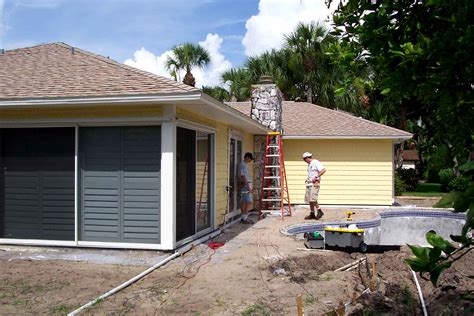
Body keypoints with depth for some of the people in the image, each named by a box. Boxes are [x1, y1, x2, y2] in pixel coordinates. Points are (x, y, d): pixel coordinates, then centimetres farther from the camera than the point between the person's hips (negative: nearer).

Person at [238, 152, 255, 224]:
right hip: (245, 185, -10)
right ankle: (244, 218, -8)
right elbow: (243, 176, -18)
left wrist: (251, 186, 21)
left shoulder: (245, 165, 18)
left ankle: (244, 217, 13)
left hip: (247, 185, 10)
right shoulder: (242, 165, -12)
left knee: (244, 202, 10)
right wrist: (248, 186, -20)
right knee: (249, 202, -10)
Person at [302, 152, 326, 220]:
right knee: (309, 199, 7)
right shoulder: (309, 164, 19)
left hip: (314, 183, -10)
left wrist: (316, 177, -21)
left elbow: (323, 170, -20)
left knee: (313, 199, -17)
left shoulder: (316, 162, -10)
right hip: (309, 183, 10)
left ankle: (319, 211, -3)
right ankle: (312, 214, 13)